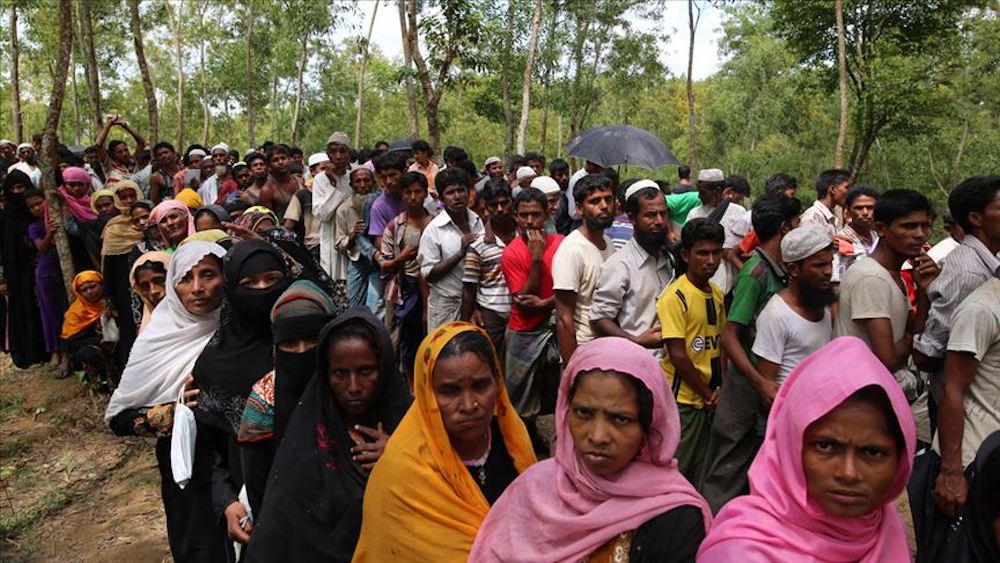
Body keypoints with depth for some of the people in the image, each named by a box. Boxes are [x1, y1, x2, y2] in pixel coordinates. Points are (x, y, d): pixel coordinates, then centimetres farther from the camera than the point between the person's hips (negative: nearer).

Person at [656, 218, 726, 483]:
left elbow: (720, 341, 15)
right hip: (682, 400, -7)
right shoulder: (675, 296, -15)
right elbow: (677, 355, -17)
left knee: (701, 472, 17)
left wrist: (721, 388, 2)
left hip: (709, 400, 7)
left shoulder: (717, 293, 10)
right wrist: (707, 394, -9)